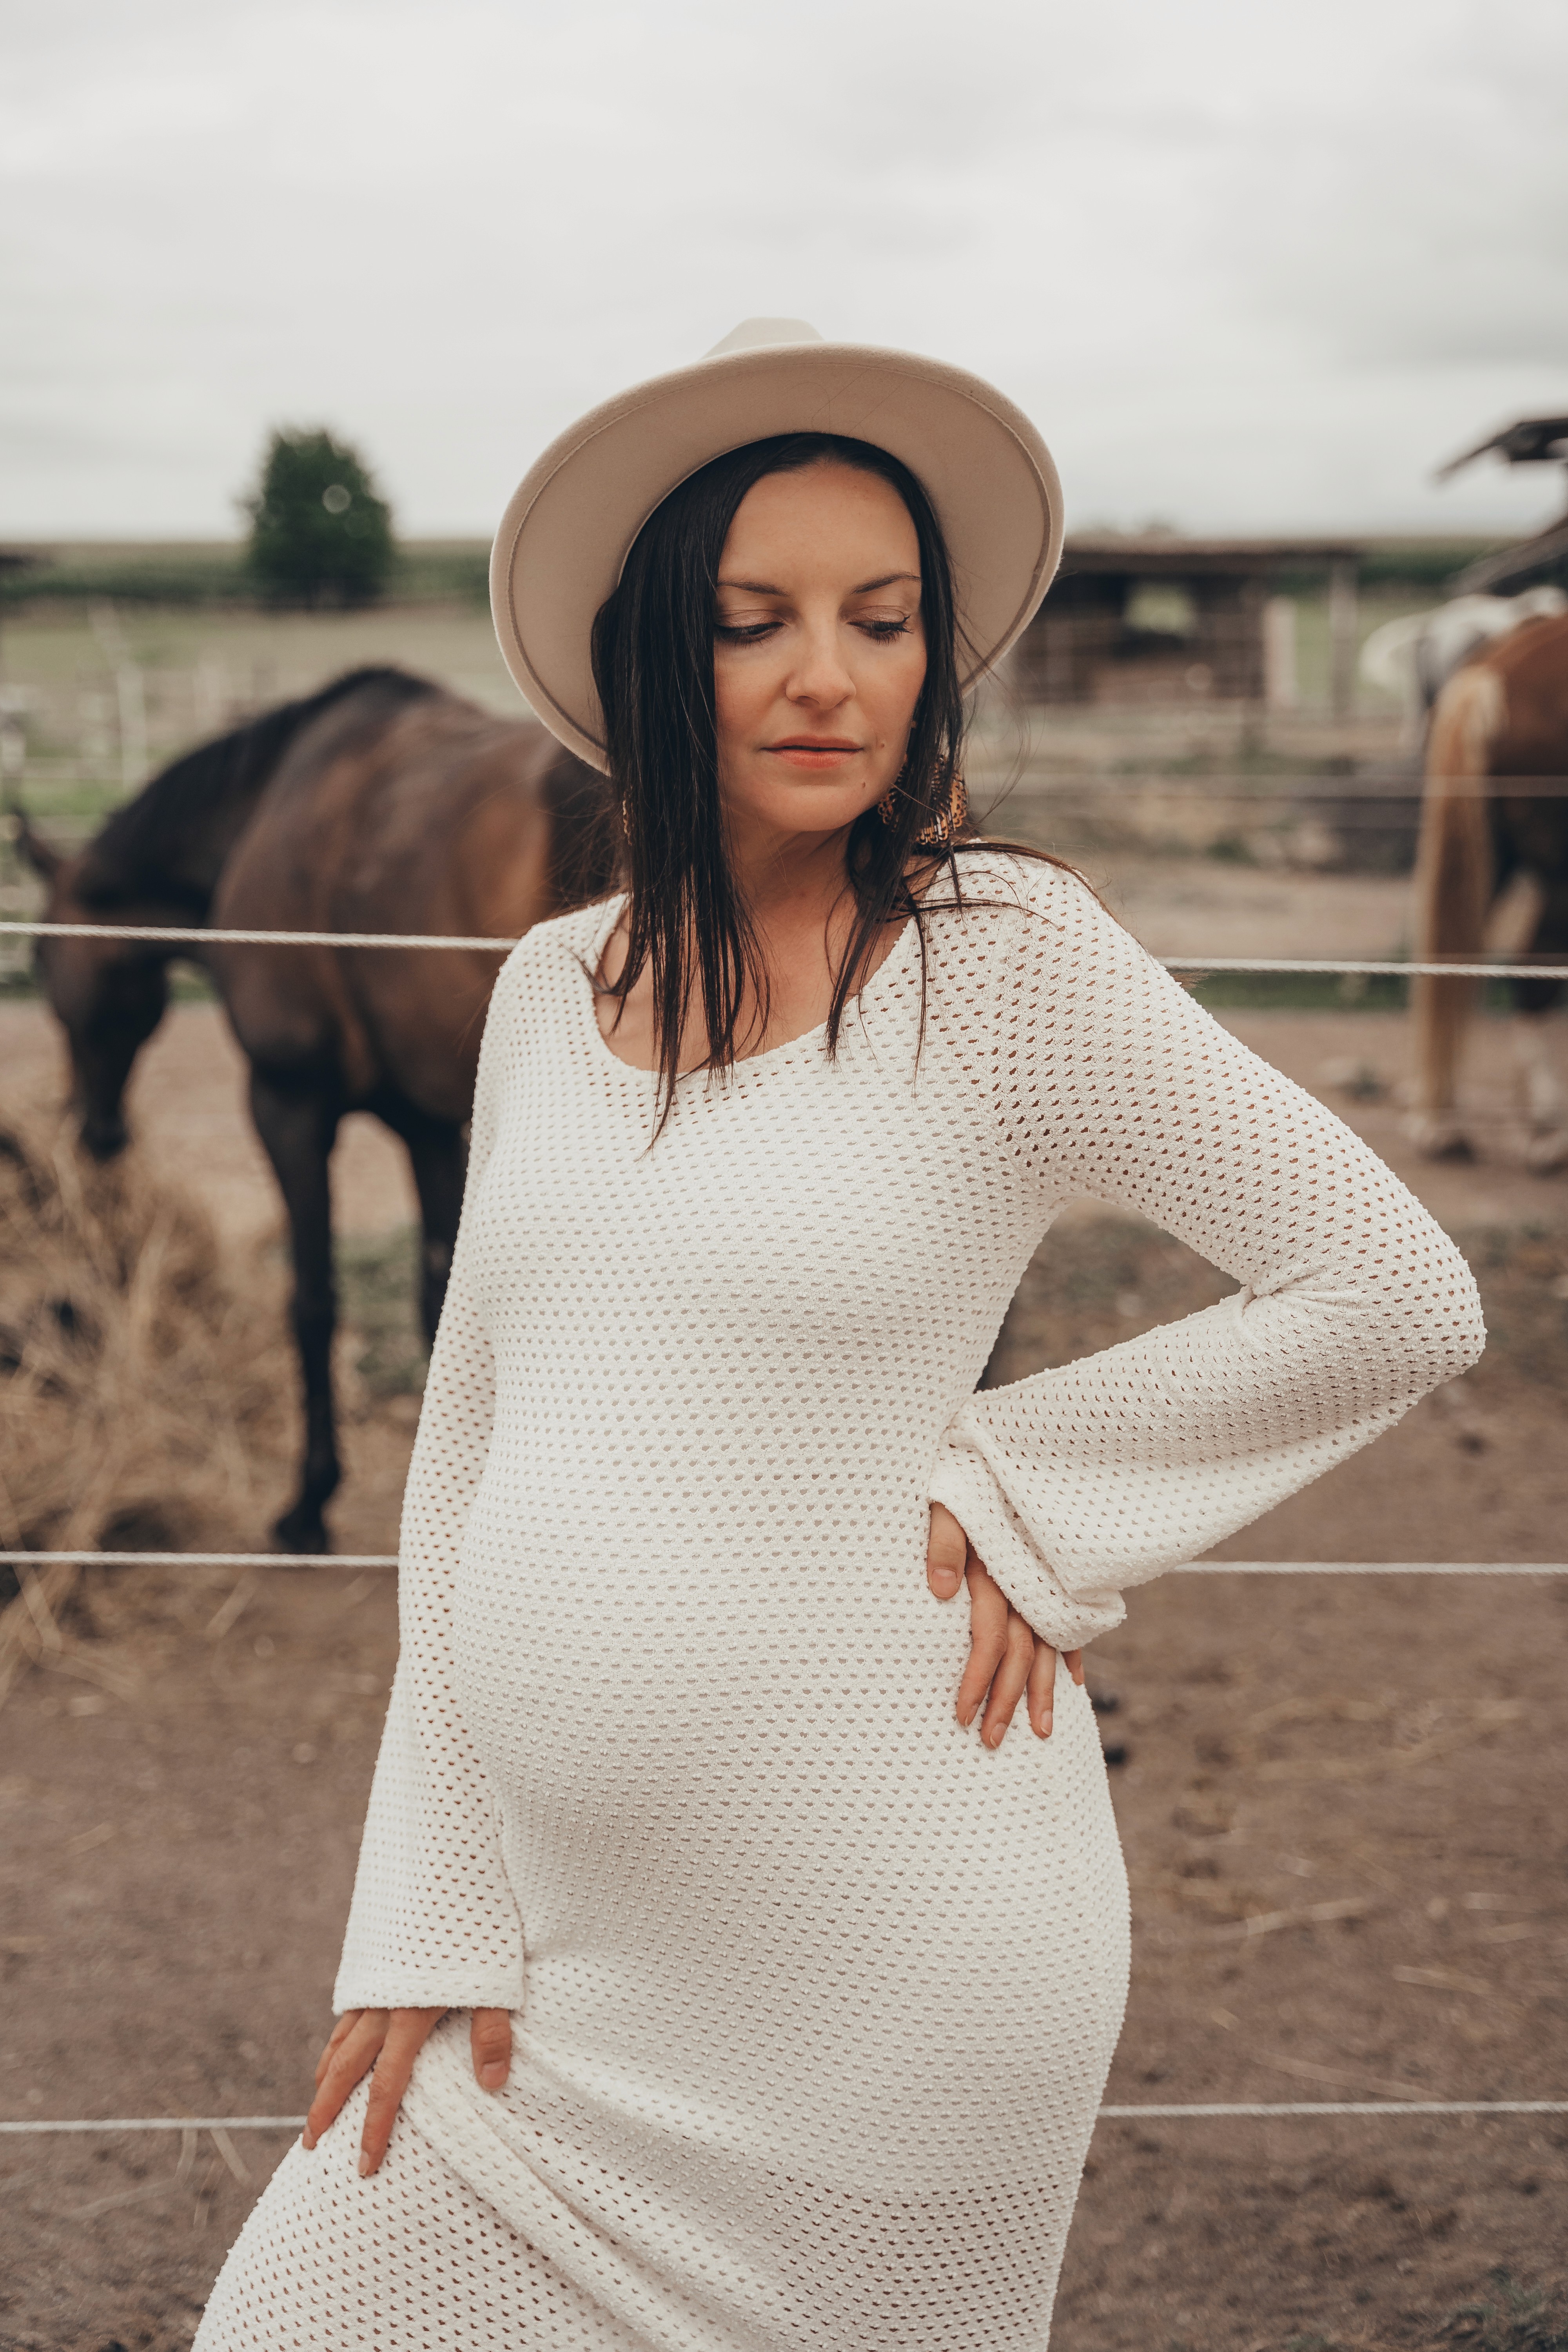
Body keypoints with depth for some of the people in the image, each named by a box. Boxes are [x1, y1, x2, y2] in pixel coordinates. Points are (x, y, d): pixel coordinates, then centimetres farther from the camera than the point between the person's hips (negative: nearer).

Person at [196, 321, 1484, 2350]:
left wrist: (1017, 1493, -7)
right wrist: (431, 1918, 4)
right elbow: (466, 1451, 8)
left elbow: (1400, 1298, -7)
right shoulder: (553, 988, 5)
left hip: (884, 1954, -5)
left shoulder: (1001, 956, -10)